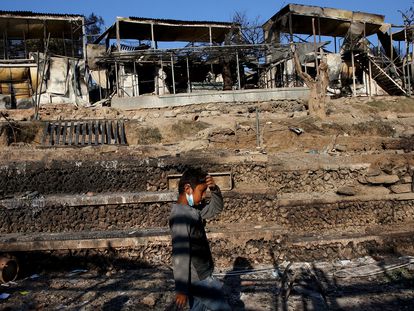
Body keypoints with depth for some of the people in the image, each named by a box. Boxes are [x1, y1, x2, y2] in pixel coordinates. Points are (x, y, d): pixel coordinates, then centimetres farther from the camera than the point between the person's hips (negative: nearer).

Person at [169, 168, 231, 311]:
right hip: (199, 280, -8)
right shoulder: (181, 216, -23)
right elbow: (180, 256, -25)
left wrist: (214, 189, -5)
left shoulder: (193, 210, 5)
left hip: (199, 277, 8)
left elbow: (216, 208, 14)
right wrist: (182, 289, -23)